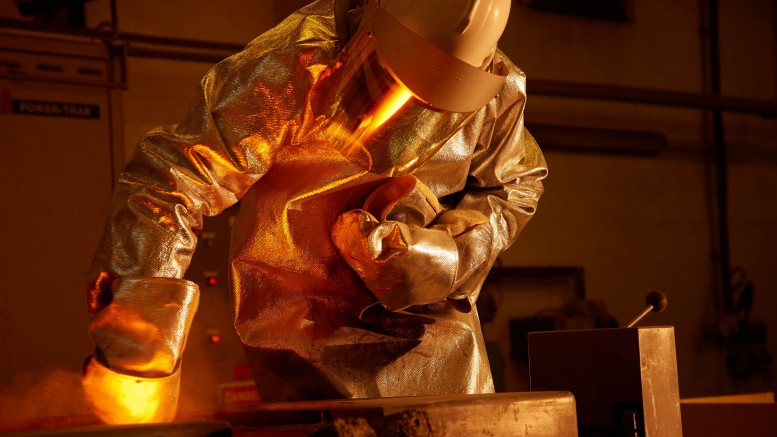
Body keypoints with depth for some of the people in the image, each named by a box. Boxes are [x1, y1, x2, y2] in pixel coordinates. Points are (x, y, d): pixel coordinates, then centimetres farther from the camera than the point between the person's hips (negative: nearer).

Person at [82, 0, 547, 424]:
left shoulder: (497, 89, -10)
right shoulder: (298, 64, -24)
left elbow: (514, 188, 10)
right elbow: (166, 183, -27)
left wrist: (444, 258, -13)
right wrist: (134, 365, -34)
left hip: (436, 326, 4)